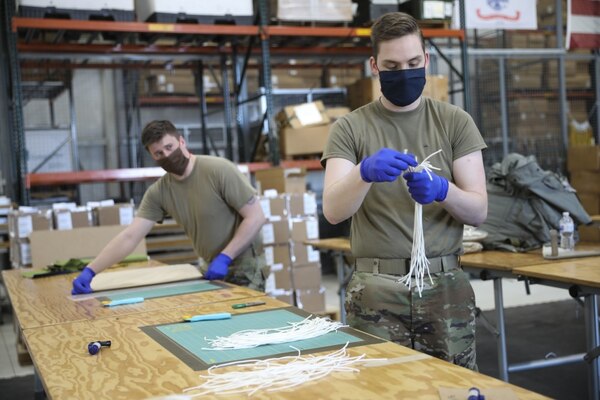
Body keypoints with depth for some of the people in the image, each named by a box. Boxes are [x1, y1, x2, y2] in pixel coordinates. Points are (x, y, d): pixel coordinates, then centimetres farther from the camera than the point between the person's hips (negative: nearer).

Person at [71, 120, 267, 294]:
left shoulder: (219, 170, -17)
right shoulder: (158, 192, -2)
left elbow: (256, 217, -17)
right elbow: (129, 237, -6)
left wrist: (224, 258, -22)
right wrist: (89, 271, -14)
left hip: (244, 267, -5)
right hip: (213, 269, 5)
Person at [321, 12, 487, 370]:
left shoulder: (455, 122, 4)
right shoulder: (349, 128, 2)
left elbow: (479, 211, -1)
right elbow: (333, 212, -11)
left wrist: (440, 189, -21)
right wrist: (365, 172, -30)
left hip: (445, 285, 1)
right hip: (376, 289, -1)